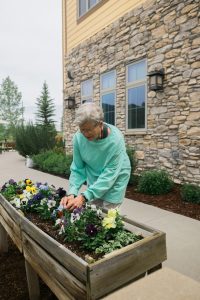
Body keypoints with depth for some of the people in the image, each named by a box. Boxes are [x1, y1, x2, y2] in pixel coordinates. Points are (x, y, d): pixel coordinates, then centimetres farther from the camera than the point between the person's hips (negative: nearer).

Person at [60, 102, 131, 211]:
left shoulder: (115, 139, -29)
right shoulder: (78, 137, -19)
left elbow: (110, 174, -29)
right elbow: (77, 169, -11)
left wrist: (84, 197, -35)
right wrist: (72, 193, -26)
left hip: (114, 181, -3)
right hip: (94, 181, 4)